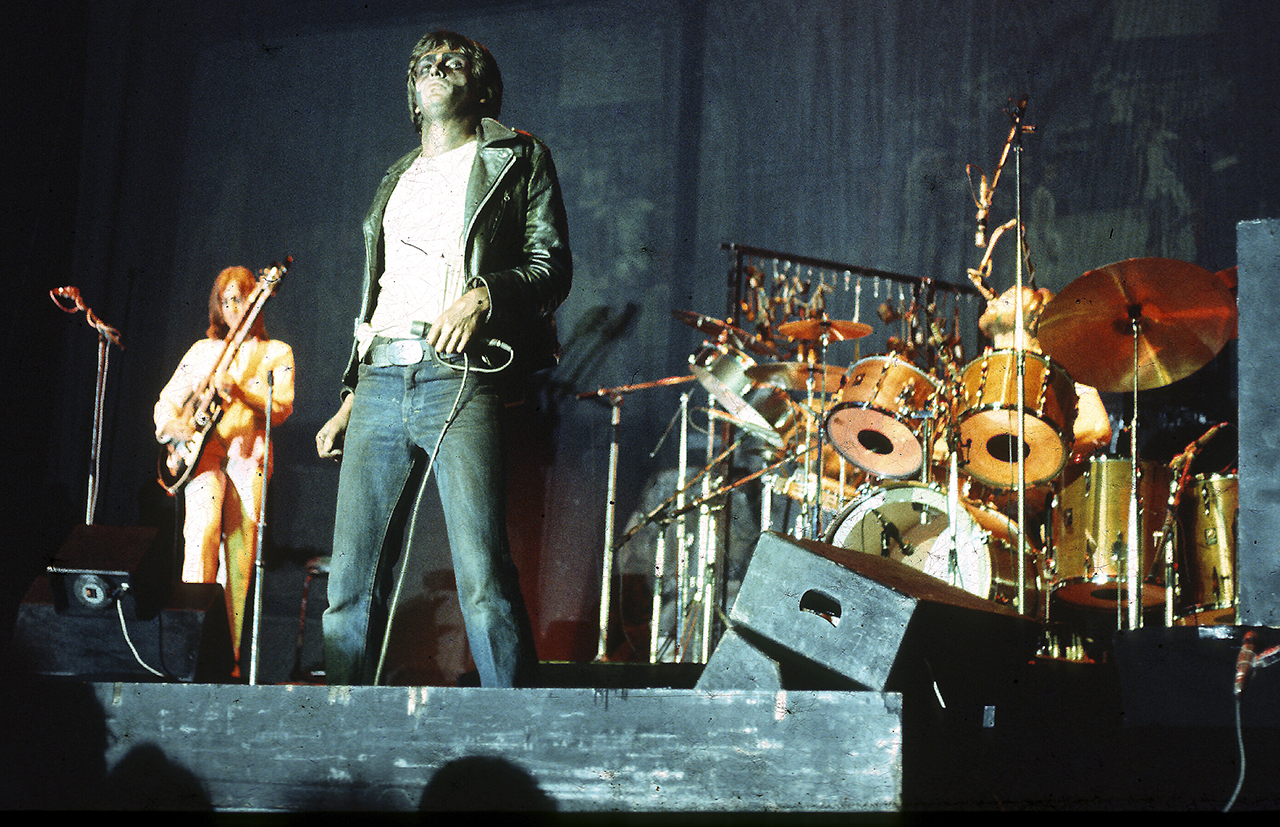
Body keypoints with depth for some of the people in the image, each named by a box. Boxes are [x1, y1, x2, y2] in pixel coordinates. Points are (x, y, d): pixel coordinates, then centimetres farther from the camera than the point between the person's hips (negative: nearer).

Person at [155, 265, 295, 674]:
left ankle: (229, 657, -3)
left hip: (248, 455, 0)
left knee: (241, 552, -7)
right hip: (202, 450, 0)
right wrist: (172, 423, -4)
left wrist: (239, 391, -17)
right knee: (203, 526, -25)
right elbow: (167, 400, 18)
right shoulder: (202, 350, 18)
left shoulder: (276, 353, 12)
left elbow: (282, 409, -1)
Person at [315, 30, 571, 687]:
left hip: (460, 378, -5)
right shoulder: (396, 181, 28)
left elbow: (551, 264, 3)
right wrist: (350, 400, 21)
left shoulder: (517, 159, 13)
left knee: (483, 582, -17)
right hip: (379, 385, 5)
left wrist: (485, 294, -16)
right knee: (349, 588, 0)